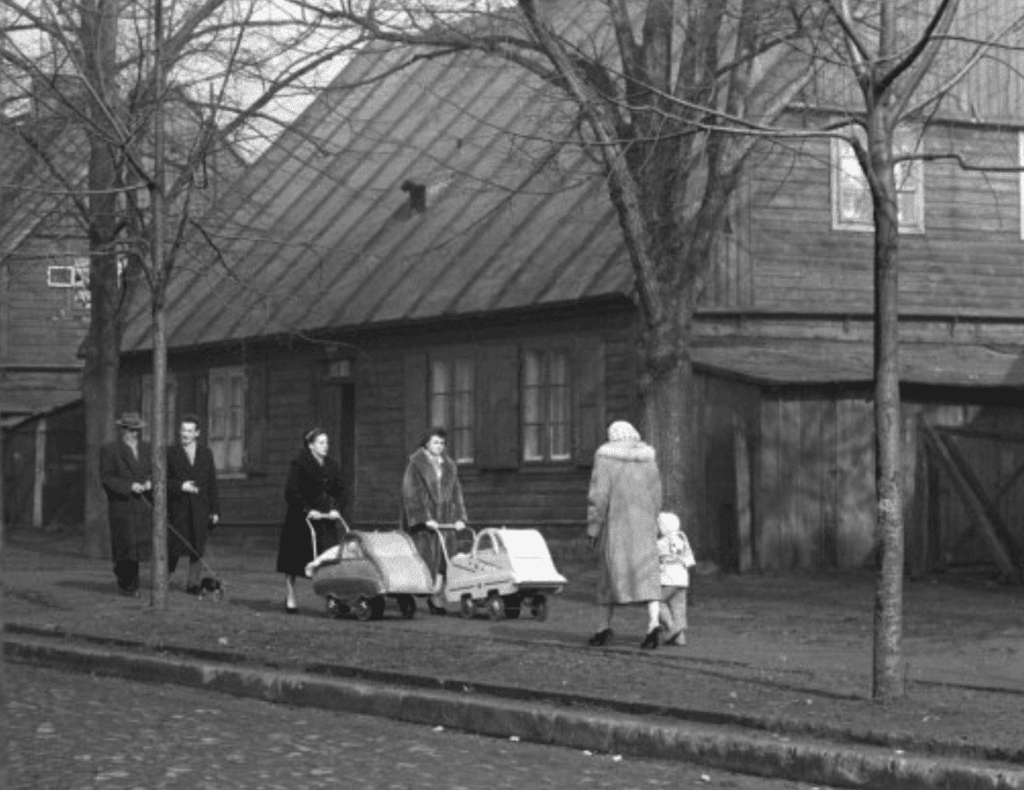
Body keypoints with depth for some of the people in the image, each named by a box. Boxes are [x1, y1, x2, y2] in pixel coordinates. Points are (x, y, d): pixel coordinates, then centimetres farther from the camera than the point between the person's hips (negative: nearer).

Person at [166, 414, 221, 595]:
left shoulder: (206, 454, 10)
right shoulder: (171, 453, 2)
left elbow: (212, 484, 9)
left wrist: (215, 510, 5)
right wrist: (180, 486, -17)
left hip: (200, 510, 3)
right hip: (177, 510, -3)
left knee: (198, 549, 4)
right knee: (174, 547, -1)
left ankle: (194, 583, 12)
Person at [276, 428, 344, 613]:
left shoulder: (331, 466, 11)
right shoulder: (299, 464, -7)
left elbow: (338, 491, 16)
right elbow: (291, 492, -12)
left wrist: (334, 509, -2)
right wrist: (308, 510, -18)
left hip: (326, 519, 4)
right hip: (301, 519, -4)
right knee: (293, 562, 4)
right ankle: (290, 598, 15)